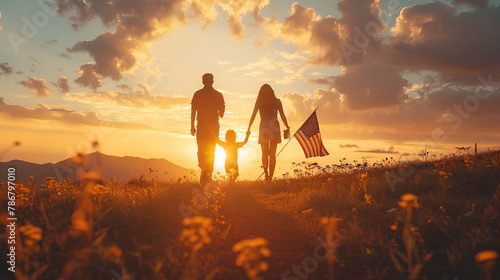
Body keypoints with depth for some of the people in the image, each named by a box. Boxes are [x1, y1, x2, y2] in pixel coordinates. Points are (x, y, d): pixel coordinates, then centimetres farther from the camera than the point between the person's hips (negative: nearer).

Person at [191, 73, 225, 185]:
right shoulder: (218, 95, 1)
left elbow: (193, 111, -2)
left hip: (201, 125, -1)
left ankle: (203, 167, -18)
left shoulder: (197, 94, 0)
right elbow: (222, 113, 2)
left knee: (201, 150, 9)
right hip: (214, 125, 1)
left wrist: (192, 126, 3)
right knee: (211, 151, 9)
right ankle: (208, 175, 8)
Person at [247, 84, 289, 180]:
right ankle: (270, 176, 7)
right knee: (272, 154, 9)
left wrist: (248, 129, 7)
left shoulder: (259, 102, 2)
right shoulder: (277, 101, 6)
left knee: (264, 153, 9)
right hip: (274, 127, 1)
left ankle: (265, 168, -18)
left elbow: (253, 116, 2)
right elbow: (282, 115, 4)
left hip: (264, 128, -1)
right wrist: (287, 126, 12)